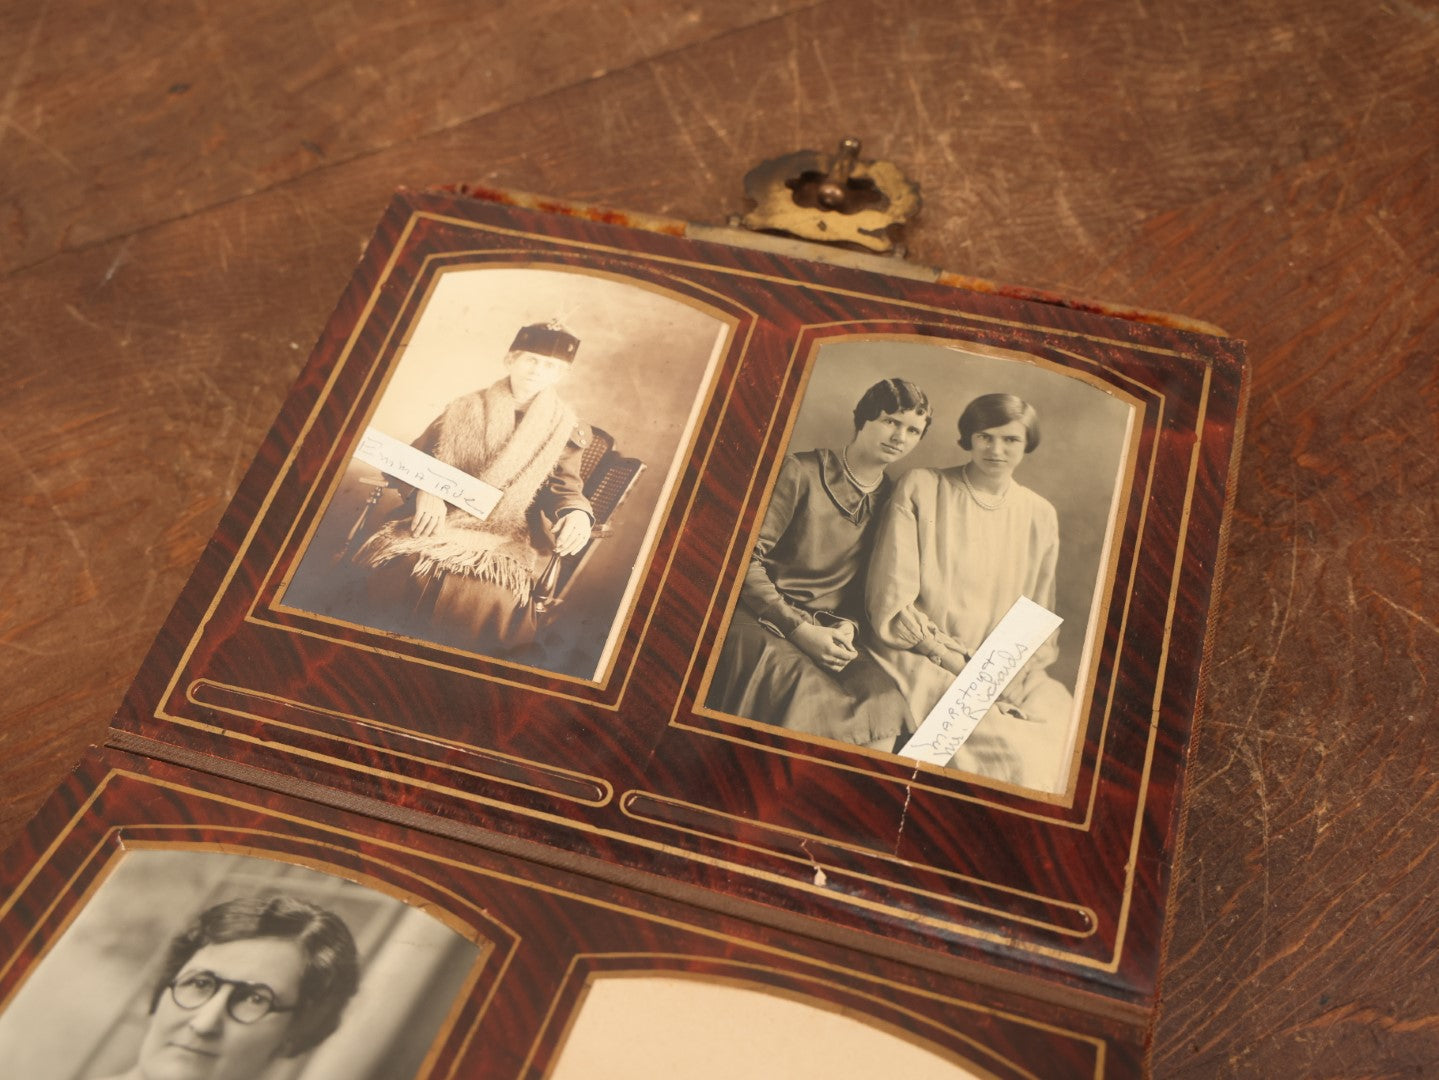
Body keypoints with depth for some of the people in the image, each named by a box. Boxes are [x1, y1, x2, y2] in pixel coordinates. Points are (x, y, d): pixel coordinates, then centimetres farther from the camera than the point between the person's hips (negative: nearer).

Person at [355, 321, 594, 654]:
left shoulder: (566, 428, 13)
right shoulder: (466, 408, 14)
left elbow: (563, 486, 10)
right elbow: (415, 458, 11)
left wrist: (577, 514, -15)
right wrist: (426, 490, -13)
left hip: (505, 532, -1)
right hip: (441, 516, 1)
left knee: (486, 599, -35)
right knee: (401, 572, -33)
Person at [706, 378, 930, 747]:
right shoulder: (801, 472, -2)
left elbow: (865, 589, 15)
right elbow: (747, 558, -7)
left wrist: (847, 626, -7)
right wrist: (799, 629, -15)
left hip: (828, 627, 4)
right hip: (761, 615, -4)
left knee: (884, 700, -26)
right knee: (807, 690, -33)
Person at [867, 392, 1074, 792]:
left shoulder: (1040, 516, 12)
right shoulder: (920, 488, 1)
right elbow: (893, 601, -5)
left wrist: (1012, 673, -8)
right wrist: (961, 663, -13)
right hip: (923, 665, -4)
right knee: (1016, 756, -27)